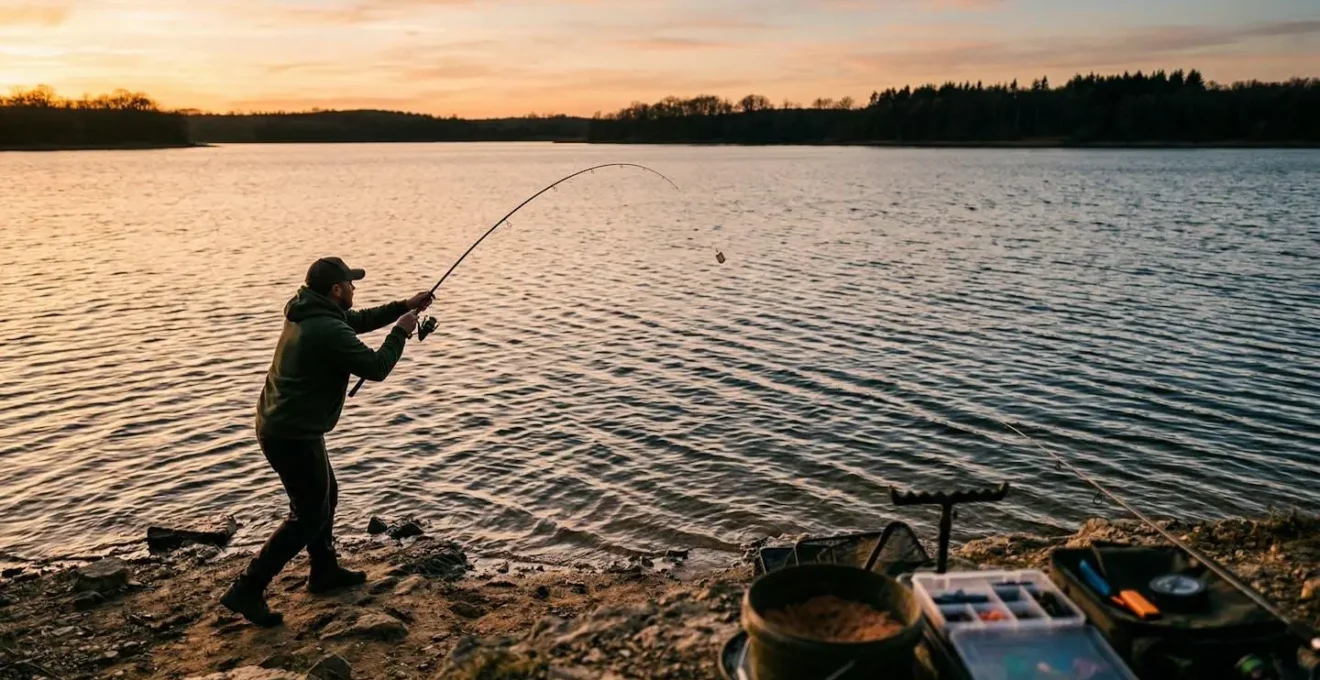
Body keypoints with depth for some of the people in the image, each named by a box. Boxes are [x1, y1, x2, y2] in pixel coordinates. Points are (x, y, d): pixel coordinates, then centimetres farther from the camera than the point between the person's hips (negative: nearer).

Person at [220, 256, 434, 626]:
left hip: (280, 426, 10)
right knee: (309, 515, 0)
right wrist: (401, 332, -4)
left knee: (324, 495, 23)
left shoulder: (308, 312, 6)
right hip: (293, 435, -10)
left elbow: (358, 320, 21)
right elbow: (376, 367, -19)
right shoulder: (327, 330, -25)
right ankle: (246, 590, 4)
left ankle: (324, 571, 37)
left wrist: (403, 306, 12)